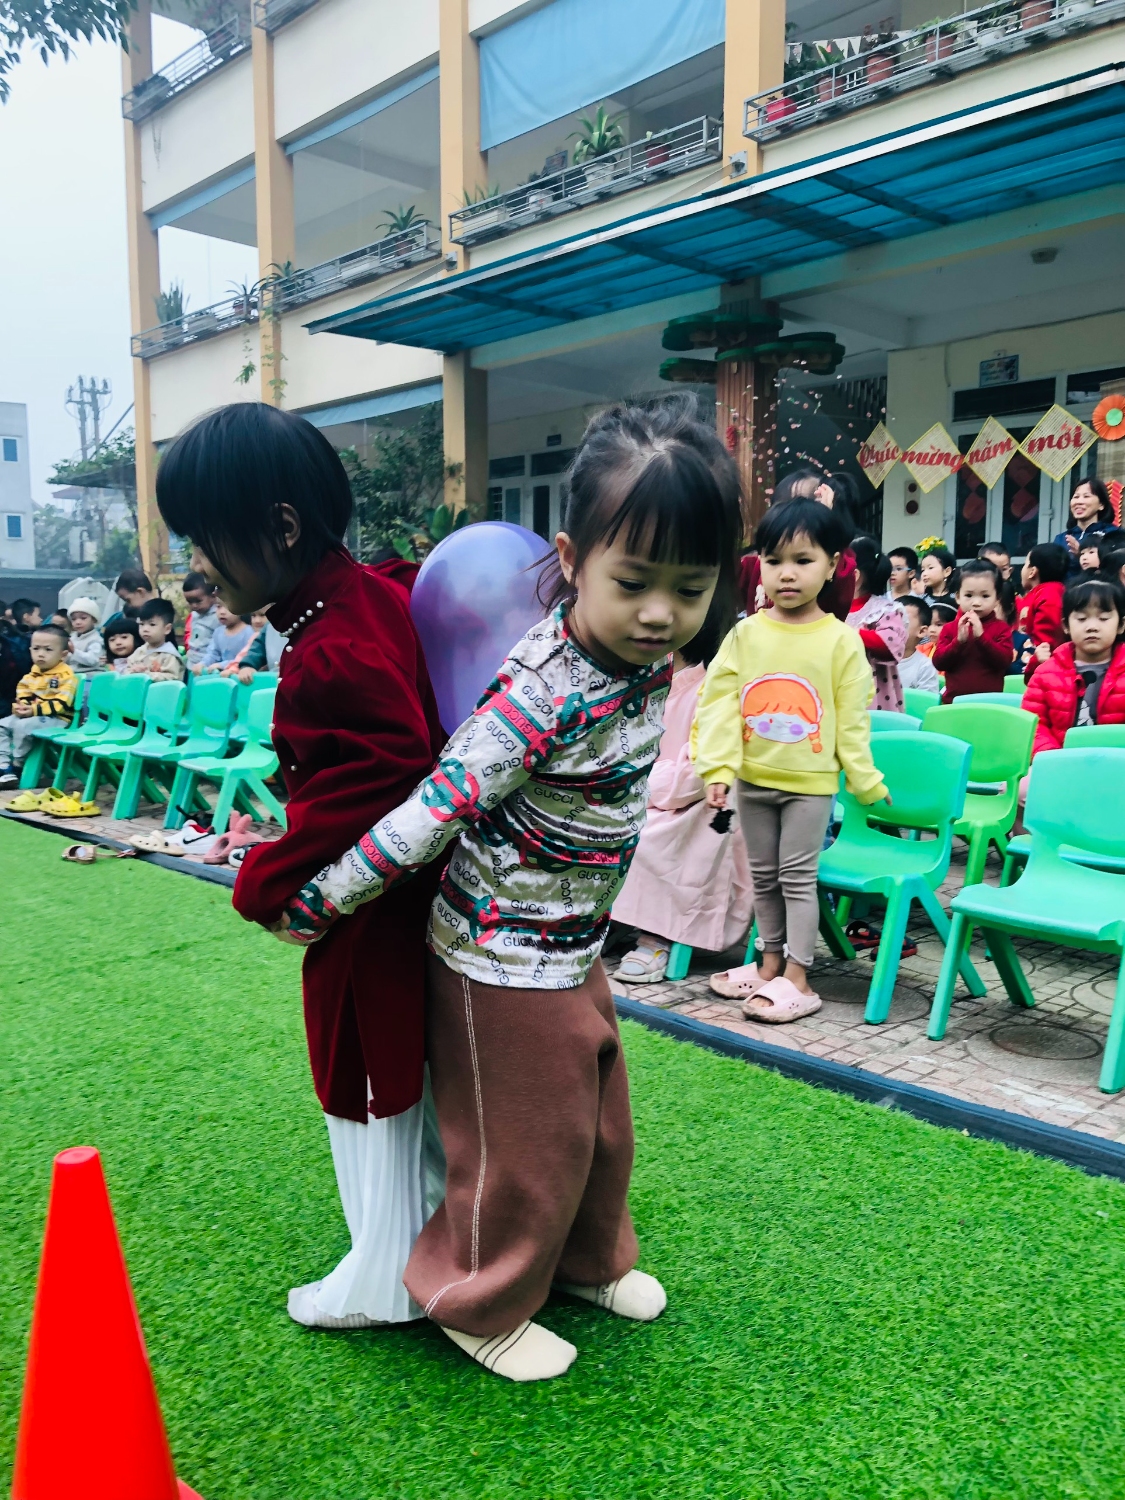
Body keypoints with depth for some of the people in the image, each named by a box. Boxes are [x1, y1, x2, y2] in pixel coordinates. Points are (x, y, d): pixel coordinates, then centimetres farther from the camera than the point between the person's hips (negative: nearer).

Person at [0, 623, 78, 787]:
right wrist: (21, 706, -8)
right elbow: (23, 693, 15)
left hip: (56, 719, -9)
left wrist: (35, 710, -28)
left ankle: (17, 766, -11)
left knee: (22, 727, -29)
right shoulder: (33, 673, 11)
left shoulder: (66, 676, -15)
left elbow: (60, 704, -21)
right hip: (30, 715, 9)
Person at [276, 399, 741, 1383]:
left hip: (576, 946, 8)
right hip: (505, 958, -8)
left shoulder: (648, 658, -6)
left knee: (600, 1123, 25)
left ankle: (587, 1258, 51)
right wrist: (312, 906, -22)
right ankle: (481, 1305, 37)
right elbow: (427, 818, -28)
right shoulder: (544, 692, -32)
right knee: (526, 1147, 11)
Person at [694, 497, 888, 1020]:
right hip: (753, 779, 3)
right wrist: (717, 767, -14)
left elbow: (852, 718, -4)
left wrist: (866, 780, -2)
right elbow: (719, 703, -5)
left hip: (810, 782, -3)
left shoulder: (841, 639, -6)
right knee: (763, 875, 15)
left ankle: (797, 977, 11)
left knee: (797, 876, 2)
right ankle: (770, 961, 30)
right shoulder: (745, 634, -2)